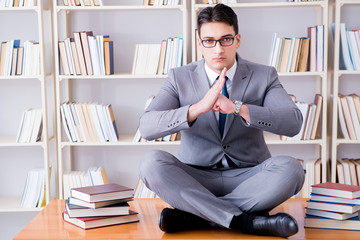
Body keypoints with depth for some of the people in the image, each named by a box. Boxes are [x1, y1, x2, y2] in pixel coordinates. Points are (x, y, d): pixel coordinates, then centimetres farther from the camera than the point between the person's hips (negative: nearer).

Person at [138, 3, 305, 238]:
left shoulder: (264, 76, 2)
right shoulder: (179, 78, 2)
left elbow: (293, 122, -14)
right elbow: (146, 127, -13)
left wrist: (237, 108, -28)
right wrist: (197, 108, -29)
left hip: (248, 177, 0)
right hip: (196, 179, 0)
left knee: (290, 168, -30)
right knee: (151, 163, -28)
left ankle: (194, 215, -24)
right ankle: (247, 220, -30)